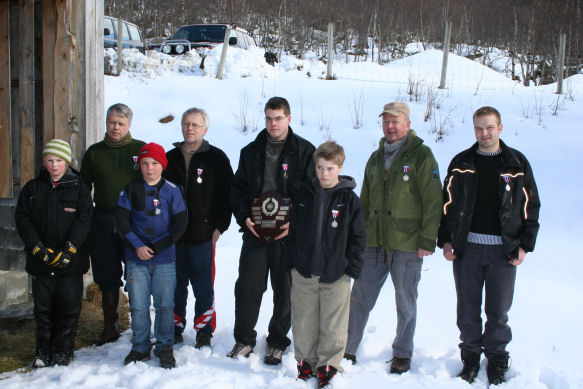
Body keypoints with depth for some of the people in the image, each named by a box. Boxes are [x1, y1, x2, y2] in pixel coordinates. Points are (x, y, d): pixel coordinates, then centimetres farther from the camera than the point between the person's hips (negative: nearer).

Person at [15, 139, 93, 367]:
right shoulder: (32, 188, 9)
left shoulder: (79, 188, 2)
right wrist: (38, 248, -11)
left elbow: (83, 221, -6)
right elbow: (22, 219, 2)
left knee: (69, 306, 3)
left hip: (70, 262, -2)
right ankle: (43, 350, 22)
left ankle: (63, 351, 16)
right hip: (41, 262, 2)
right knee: (43, 307, 8)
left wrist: (67, 250, -17)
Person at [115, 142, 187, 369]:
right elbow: (121, 220, 1)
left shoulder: (172, 191, 2)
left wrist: (156, 247, -10)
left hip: (164, 259, -1)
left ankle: (165, 348, 16)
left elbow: (180, 224, -2)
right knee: (138, 306, 5)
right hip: (136, 259, 1)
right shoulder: (131, 190, 6)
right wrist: (137, 246, -11)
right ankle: (140, 348, 20)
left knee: (164, 305, 2)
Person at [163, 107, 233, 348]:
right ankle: (175, 328, 23)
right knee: (176, 286, 10)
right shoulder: (170, 158, 10)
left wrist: (219, 226, -5)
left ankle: (204, 330, 14)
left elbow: (227, 195, 1)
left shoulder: (216, 158, 1)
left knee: (203, 288, 1)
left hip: (203, 237, -3)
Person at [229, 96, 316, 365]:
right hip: (255, 231, 2)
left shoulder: (305, 151, -1)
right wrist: (244, 217, -5)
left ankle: (277, 342, 23)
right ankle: (244, 339, 20)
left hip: (289, 233, -2)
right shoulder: (251, 151, 9)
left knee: (285, 290, 6)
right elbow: (238, 189, 12)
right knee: (247, 286, 2)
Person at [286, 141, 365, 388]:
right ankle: (305, 363, 28)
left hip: (335, 275, -3)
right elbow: (293, 231, 12)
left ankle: (328, 367, 21)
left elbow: (358, 237, -1)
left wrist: (352, 269, -5)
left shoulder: (349, 200, -4)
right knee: (303, 323, 12)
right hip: (304, 275, 3)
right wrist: (292, 261, 6)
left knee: (333, 326, 6)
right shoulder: (304, 198, 4)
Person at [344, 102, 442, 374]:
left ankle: (402, 354, 22)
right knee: (359, 297, 6)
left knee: (405, 302, 8)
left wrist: (427, 241, -14)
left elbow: (432, 201, -9)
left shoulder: (421, 155, -4)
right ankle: (346, 350, 16)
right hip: (374, 243, 5)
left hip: (407, 245, -5)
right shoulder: (376, 158, 14)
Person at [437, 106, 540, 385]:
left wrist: (525, 245, -1)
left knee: (498, 310, 6)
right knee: (468, 308, 8)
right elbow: (446, 204, 9)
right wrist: (445, 240, 2)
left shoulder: (517, 163, 3)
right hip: (467, 247, 1)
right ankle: (470, 355, 23)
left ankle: (497, 358, 23)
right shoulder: (461, 163, 6)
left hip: (504, 250, -1)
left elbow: (531, 207, 6)